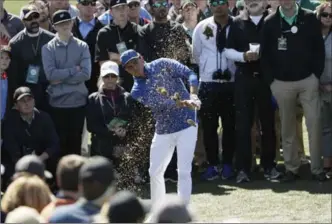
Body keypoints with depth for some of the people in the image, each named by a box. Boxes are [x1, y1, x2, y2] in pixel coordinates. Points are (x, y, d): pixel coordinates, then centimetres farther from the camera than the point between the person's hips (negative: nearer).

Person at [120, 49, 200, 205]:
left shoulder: (162, 65, -5)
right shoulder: (137, 91, -2)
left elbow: (190, 74, -12)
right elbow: (161, 103, -18)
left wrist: (193, 96, -32)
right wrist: (183, 103, -35)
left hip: (186, 125, -4)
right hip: (163, 131, 4)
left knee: (184, 172, -10)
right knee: (155, 172, 11)